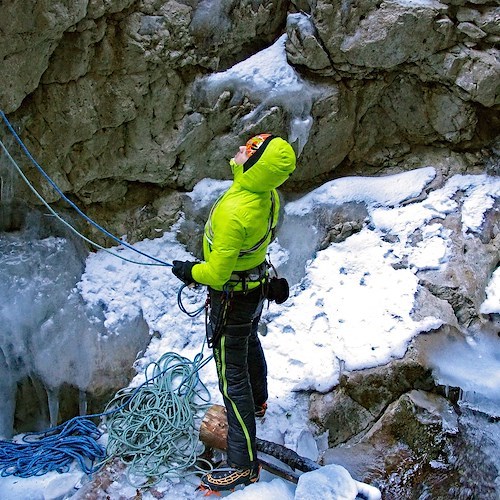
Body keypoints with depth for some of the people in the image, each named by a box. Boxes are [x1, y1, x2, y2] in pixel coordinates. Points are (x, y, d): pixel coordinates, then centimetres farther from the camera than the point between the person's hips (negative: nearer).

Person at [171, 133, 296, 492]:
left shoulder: (235, 212, -37)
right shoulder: (270, 196, -10)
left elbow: (216, 273, -29)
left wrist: (189, 272, -10)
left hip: (232, 299, -9)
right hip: (257, 286, 9)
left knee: (233, 378, 1)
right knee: (250, 345, 33)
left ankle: (244, 466, 13)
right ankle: (258, 403, 61)